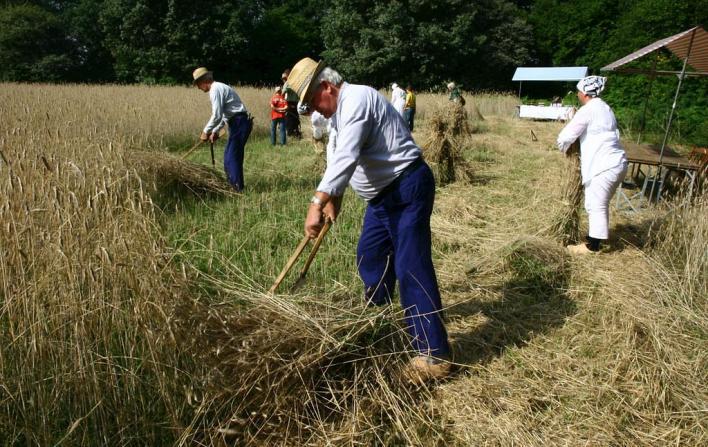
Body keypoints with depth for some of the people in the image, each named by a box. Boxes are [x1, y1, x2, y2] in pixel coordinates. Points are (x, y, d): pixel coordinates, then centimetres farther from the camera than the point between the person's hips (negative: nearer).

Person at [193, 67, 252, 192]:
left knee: (231, 156, -8)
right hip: (239, 122, 10)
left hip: (239, 123, -10)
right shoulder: (219, 87, 20)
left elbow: (216, 115, -18)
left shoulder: (215, 89, -11)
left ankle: (237, 188, -6)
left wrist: (206, 131, -7)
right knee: (234, 156, 13)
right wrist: (215, 131, 25)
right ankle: (235, 185, 19)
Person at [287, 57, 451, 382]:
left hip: (407, 190, -10)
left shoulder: (356, 100, -19)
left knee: (411, 268, -12)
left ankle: (434, 355, -6)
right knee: (370, 257, 21)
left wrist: (317, 203, -39)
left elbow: (345, 158, -32)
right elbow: (337, 157, 21)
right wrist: (333, 200, 14)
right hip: (382, 194, 11)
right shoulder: (340, 111, 14)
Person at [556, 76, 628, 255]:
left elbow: (565, 137, -10)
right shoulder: (605, 108, 18)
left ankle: (592, 246, 5)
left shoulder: (587, 110, -10)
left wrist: (564, 148, 13)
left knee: (596, 205, -2)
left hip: (603, 166, -9)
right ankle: (593, 240, 26)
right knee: (600, 204, 17)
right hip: (617, 163, 9)